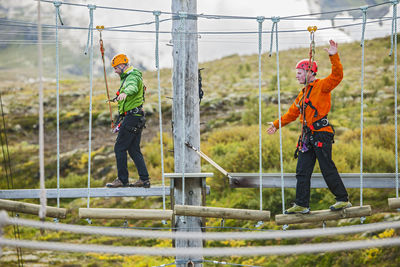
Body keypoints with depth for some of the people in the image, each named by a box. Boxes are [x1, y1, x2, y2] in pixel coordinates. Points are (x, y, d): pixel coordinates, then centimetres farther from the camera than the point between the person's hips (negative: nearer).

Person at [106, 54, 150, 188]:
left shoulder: (133, 77, -11)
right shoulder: (128, 77, 23)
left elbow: (133, 87, -36)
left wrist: (125, 93, -61)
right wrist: (121, 123, 33)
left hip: (132, 116, -10)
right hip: (136, 118, 10)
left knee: (119, 148, -7)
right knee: (134, 150, 10)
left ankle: (122, 179, -5)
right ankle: (144, 179, 9)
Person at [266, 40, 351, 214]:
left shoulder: (322, 86, -2)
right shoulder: (303, 94, 23)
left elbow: (337, 76, -19)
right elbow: (292, 113, 34)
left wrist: (334, 57, -29)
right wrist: (277, 124, 41)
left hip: (321, 134, -9)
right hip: (308, 137, 9)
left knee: (328, 170, -8)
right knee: (302, 171, 5)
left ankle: (343, 200, 0)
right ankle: (301, 205, 8)